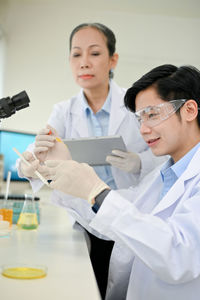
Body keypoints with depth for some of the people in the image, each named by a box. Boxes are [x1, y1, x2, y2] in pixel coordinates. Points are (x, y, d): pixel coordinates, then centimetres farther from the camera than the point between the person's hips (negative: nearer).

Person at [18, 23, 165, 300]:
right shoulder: (64, 112, 2)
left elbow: (166, 155, -5)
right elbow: (28, 161, -8)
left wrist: (138, 163, -27)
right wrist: (36, 161, -32)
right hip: (86, 227, 2)